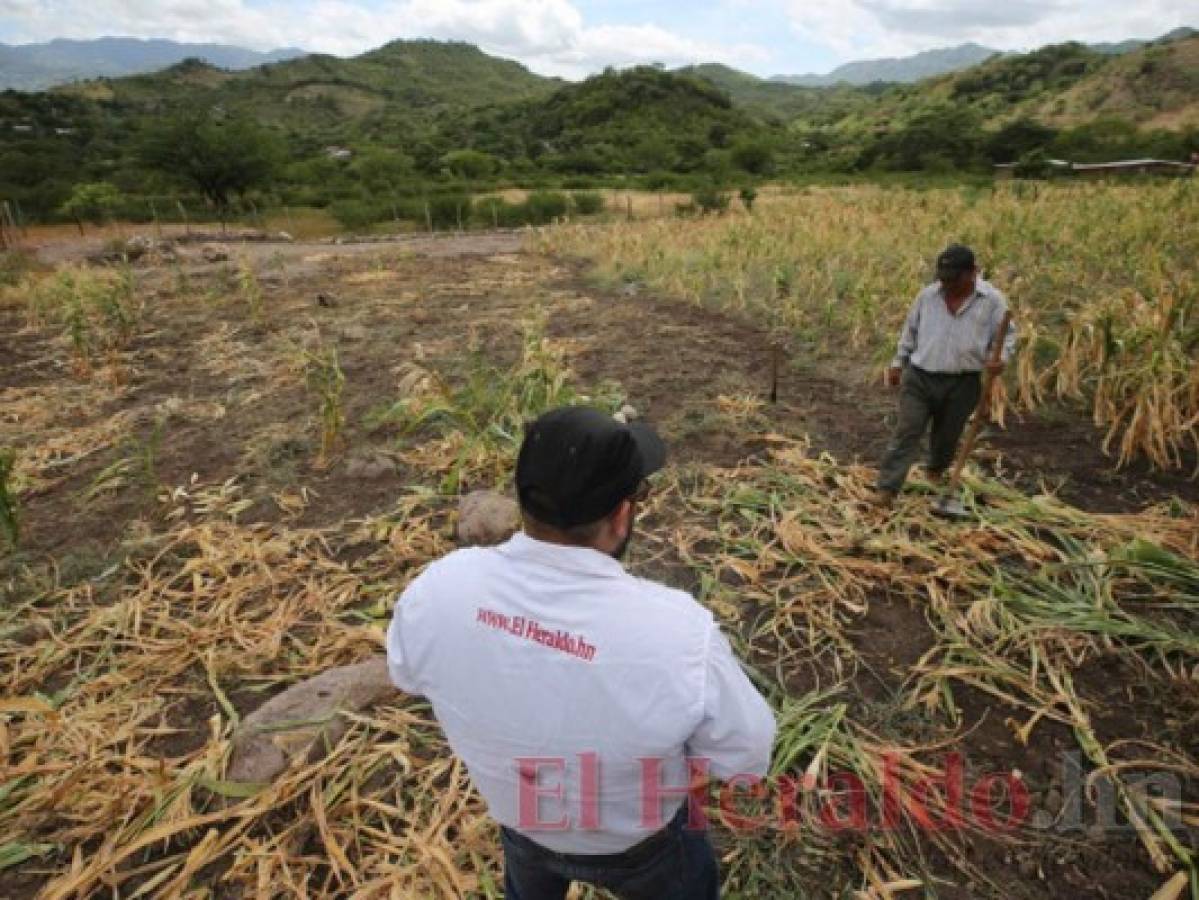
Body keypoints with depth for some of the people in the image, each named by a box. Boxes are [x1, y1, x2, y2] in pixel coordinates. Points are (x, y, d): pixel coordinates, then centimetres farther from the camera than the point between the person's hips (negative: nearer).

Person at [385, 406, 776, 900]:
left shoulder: (436, 589, -29)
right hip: (637, 842, -2)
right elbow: (747, 757, -23)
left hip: (517, 815, 3)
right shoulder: (679, 631, -41)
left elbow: (407, 673, -6)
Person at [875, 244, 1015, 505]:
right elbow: (910, 331, 13)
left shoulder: (993, 300, -3)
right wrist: (898, 362, 13)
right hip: (919, 378, 0)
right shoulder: (927, 295, 2)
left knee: (947, 436, 14)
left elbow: (1007, 334, 4)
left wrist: (1002, 357, -16)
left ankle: (936, 473, 42)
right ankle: (887, 489, -7)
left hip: (962, 384, 0)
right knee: (907, 432, -6)